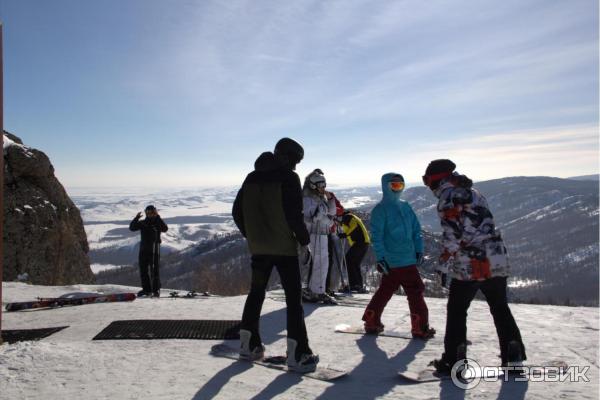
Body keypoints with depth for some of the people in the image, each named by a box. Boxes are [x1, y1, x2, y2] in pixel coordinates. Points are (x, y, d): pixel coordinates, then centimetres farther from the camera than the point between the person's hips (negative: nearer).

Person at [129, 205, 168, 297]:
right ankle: (146, 289, 19)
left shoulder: (158, 222, 0)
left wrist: (158, 217, -23)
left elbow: (165, 229, -19)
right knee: (143, 269, 8)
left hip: (154, 249, -4)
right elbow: (132, 228, 0)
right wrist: (136, 218, -14)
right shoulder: (142, 223, 10)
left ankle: (156, 290, 1)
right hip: (143, 249, 4)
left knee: (154, 270, -5)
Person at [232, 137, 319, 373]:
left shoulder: (252, 177, 10)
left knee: (256, 293, 18)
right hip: (284, 247, -6)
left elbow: (237, 212, 11)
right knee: (293, 298, 0)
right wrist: (304, 242, -5)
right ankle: (297, 355, 0)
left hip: (258, 247, 6)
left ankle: (248, 345, 25)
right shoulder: (288, 177, -9)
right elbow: (294, 214, -15)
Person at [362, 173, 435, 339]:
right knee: (415, 292, -3)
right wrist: (381, 257, -17)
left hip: (409, 259, 8)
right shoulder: (381, 209, -9)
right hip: (392, 261, -8)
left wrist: (419, 249, 9)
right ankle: (420, 327, 8)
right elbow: (376, 236, -13)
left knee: (386, 290, 15)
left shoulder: (405, 206, 14)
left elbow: (416, 229, 17)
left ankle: (371, 321, 26)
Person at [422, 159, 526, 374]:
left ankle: (454, 360, 9)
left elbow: (452, 235, -16)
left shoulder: (449, 197, -8)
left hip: (469, 266, -7)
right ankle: (514, 356, 22)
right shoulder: (474, 193, 18)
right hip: (497, 261, 8)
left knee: (456, 311, 6)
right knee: (500, 309, 19)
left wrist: (443, 265, -10)